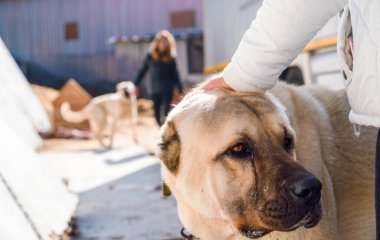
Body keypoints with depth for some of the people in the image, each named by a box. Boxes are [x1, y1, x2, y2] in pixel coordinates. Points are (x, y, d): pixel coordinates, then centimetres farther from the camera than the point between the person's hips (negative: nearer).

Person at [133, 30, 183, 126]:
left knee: (164, 115, -13)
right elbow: (142, 71, 10)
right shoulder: (150, 56, 3)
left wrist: (181, 91, 1)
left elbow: (175, 75, 3)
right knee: (157, 115, 7)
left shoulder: (170, 58, -2)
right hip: (155, 91, 3)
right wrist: (134, 85, 7)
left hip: (167, 91, -3)